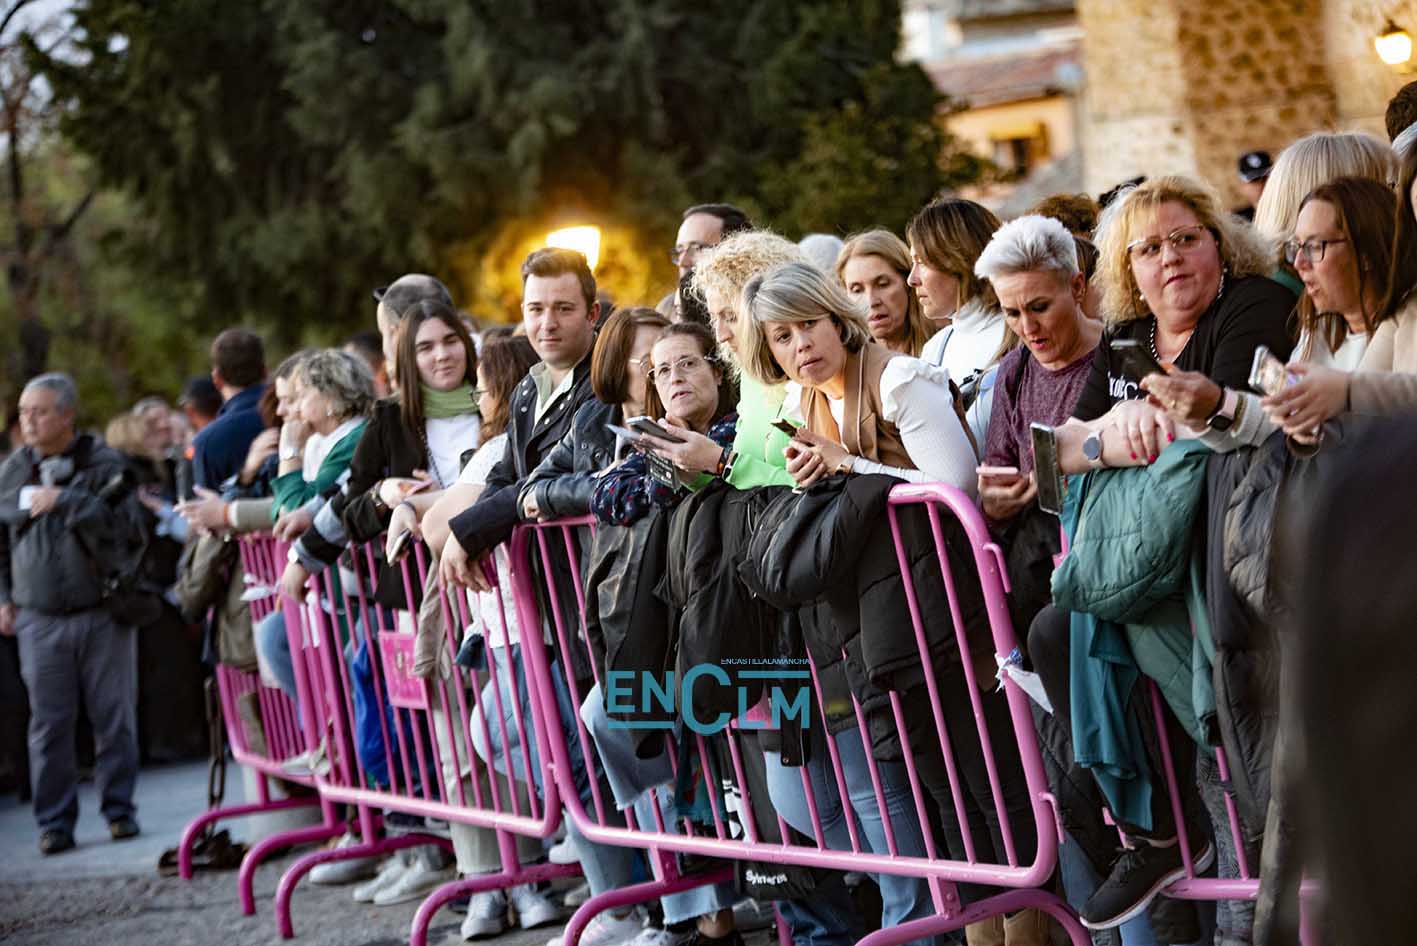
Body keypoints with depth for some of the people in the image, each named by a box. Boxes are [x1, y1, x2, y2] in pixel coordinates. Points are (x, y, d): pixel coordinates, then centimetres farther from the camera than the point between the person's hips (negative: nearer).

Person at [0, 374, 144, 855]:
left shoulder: (104, 464, -1)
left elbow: (120, 524, -13)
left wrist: (63, 500, -18)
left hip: (102, 612, -2)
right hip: (39, 619, 2)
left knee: (114, 718, 2)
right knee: (48, 723, 1)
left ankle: (119, 809, 14)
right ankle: (55, 820, 8)